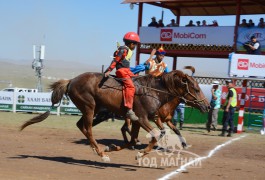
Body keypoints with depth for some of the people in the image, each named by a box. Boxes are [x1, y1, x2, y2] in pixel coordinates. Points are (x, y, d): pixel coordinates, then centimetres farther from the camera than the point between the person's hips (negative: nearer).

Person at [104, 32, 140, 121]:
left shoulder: (129, 51, 21)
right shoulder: (124, 50, -8)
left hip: (127, 71, 11)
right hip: (122, 71, -11)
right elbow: (115, 60, -13)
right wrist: (109, 70, -18)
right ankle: (129, 110, -34)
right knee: (130, 86, -25)